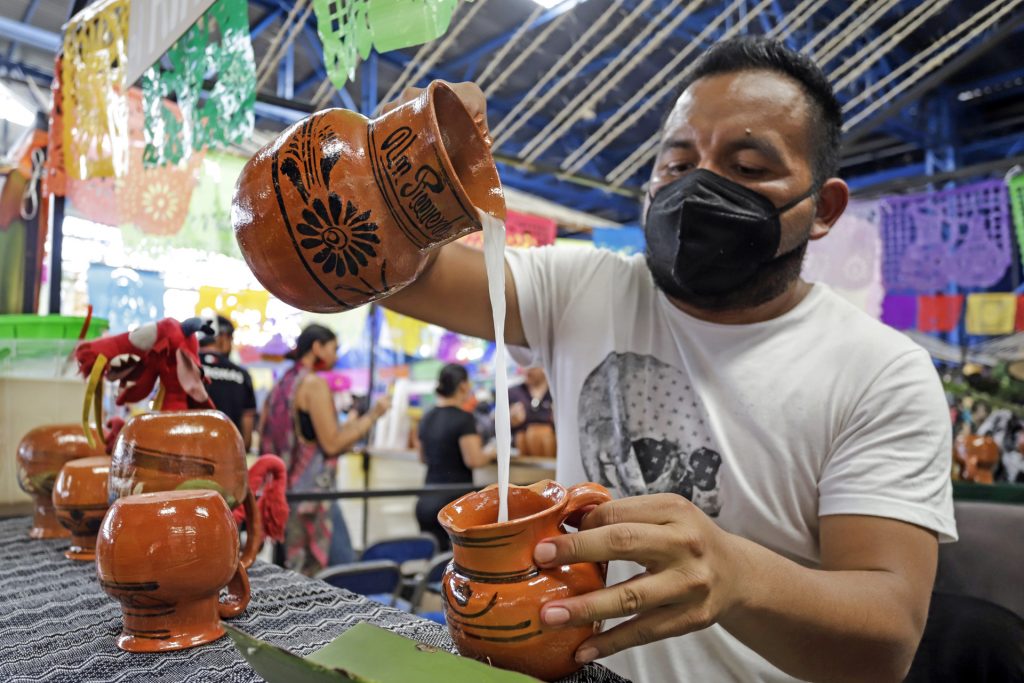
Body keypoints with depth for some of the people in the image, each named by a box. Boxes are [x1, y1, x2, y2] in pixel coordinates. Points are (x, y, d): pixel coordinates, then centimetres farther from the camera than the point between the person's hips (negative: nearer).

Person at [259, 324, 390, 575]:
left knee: (295, 573, 12)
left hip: (283, 493, 9)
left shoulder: (281, 385, 14)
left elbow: (266, 442, 18)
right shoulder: (315, 384, -10)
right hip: (312, 493, -9)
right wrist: (372, 416, -5)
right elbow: (332, 443, -14)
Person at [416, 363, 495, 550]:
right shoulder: (464, 418, -12)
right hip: (454, 501, -7)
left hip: (426, 501, 7)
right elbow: (474, 460, -17)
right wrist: (491, 452, 1)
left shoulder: (427, 417, 10)